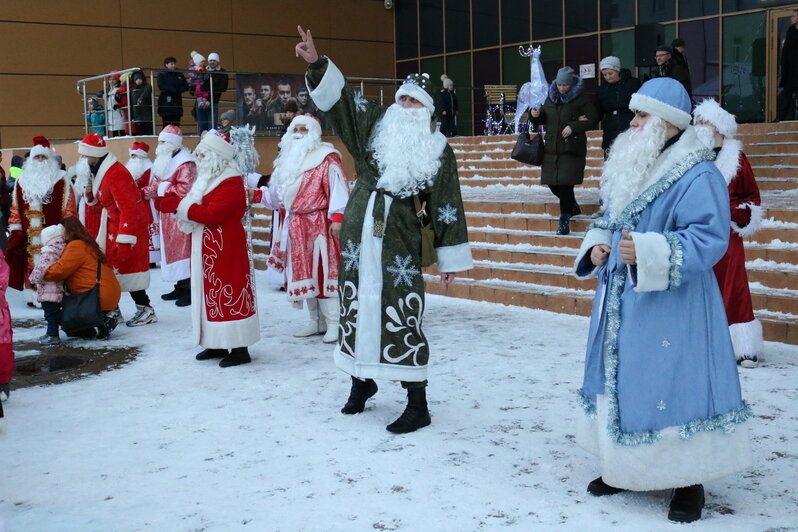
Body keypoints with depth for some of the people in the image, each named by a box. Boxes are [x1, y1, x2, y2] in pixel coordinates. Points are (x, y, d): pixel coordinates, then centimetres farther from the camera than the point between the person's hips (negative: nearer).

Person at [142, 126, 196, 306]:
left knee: (183, 249, -8)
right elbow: (156, 186, 18)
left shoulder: (186, 163, -14)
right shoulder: (164, 161, 17)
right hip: (167, 215, 10)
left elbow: (184, 189, -24)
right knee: (172, 249, 13)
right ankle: (181, 286, 22)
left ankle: (190, 289, -3)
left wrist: (165, 188, -14)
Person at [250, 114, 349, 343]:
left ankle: (333, 324, -4)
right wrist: (256, 195, 2)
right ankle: (316, 321, 20)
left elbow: (337, 189, -15)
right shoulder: (287, 160, 16)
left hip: (319, 225, -7)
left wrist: (337, 217, -24)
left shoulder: (326, 158, -6)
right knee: (303, 272, 10)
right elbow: (277, 195, 18)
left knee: (322, 272, -9)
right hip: (295, 227, 7)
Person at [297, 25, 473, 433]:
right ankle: (362, 381, 33)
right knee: (356, 305, 12)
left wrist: (450, 258, -1)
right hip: (358, 231, 3)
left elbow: (446, 204, 1)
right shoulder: (375, 125, 6)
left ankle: (418, 404, 2)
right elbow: (339, 97, -2)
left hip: (400, 238, -3)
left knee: (401, 315, -5)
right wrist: (316, 63, -20)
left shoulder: (437, 150, 2)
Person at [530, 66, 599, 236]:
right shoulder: (551, 97, 11)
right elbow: (544, 119, 21)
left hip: (571, 147, -6)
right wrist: (535, 115, -1)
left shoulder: (580, 99, -5)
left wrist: (573, 127, -17)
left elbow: (593, 120, -7)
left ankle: (564, 221, -2)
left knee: (565, 183, -10)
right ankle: (573, 207, 31)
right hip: (552, 147, 6)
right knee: (552, 182, 7)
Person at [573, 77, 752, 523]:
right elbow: (608, 222, 22)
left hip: (671, 309, -9)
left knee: (673, 387, -3)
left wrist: (648, 252, -32)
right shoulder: (631, 168, 12)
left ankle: (690, 481, 13)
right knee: (620, 381, 16)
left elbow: (708, 239, -23)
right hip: (622, 305, 9)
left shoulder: (698, 176, -16)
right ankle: (625, 467, 32)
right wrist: (596, 247, 1)